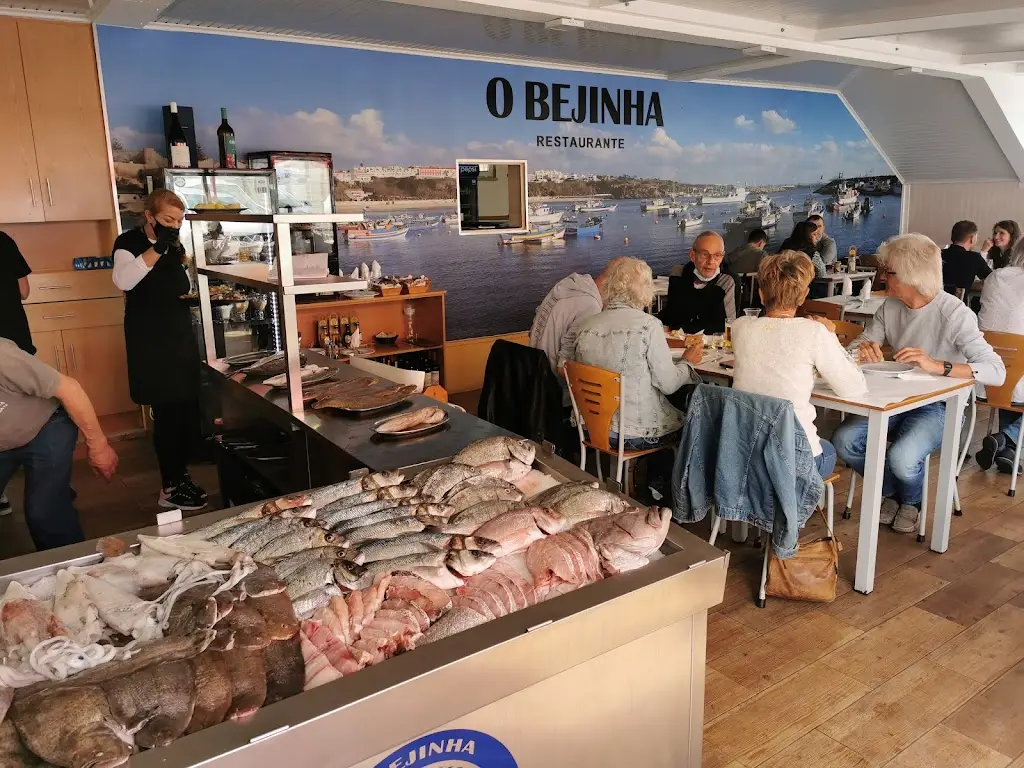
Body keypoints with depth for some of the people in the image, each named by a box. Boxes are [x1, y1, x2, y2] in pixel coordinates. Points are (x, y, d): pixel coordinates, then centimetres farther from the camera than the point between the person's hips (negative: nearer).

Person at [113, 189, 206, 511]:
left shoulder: (174, 245, 12)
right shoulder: (129, 242, -8)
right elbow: (123, 281, -28)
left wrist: (179, 263, -1)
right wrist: (157, 248, -32)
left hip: (181, 336, 7)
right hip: (150, 342, -7)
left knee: (188, 408, 7)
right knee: (167, 411, -6)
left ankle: (181, 475, 21)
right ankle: (170, 488, 4)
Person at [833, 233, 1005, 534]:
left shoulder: (954, 313, -18)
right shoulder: (890, 308, -2)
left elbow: (996, 372, -25)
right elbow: (854, 348, 3)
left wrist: (937, 366, -39)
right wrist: (863, 349, -22)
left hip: (939, 407, -5)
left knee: (902, 458, -30)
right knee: (844, 440, -19)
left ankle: (911, 500, 9)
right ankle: (891, 491, 11)